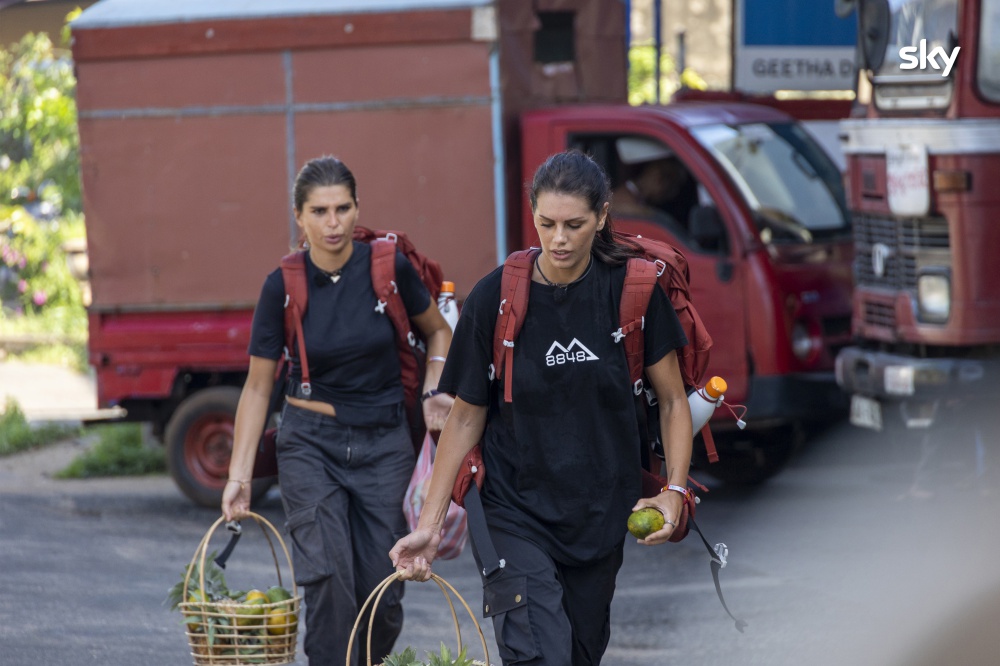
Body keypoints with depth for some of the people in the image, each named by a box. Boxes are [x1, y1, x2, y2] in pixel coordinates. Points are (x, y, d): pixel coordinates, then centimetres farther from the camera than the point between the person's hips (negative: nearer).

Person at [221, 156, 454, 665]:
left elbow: (437, 331, 12)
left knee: (381, 593, -1)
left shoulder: (389, 269, -8)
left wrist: (435, 388, -6)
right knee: (328, 580, -17)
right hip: (310, 443, -1)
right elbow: (258, 385, -1)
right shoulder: (283, 287, -8)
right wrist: (239, 475, -6)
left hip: (384, 443, 1)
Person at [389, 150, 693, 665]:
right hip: (514, 517, -2)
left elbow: (672, 400, 4)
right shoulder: (496, 298, -8)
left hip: (601, 518, 3)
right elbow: (466, 418, -1)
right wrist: (428, 525, -5)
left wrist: (674, 491, -10)